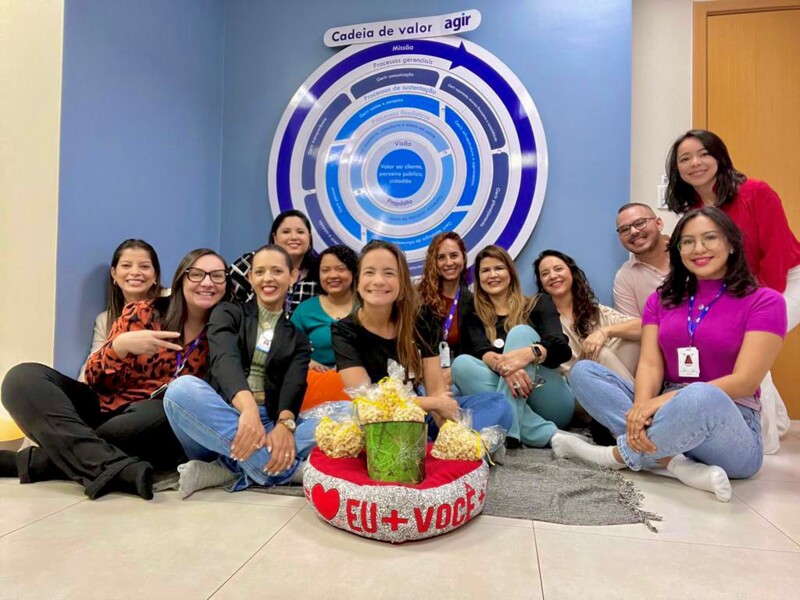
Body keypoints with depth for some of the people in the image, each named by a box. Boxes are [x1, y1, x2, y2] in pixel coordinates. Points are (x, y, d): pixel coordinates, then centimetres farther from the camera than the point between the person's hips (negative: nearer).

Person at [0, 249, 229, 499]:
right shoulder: (141, 313, 0)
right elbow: (94, 378, 0)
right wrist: (120, 345, -19)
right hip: (103, 409, 3)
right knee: (24, 377, -17)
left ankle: (33, 461, -20)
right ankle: (119, 469, -34)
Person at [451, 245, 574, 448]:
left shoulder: (538, 303, 11)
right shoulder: (474, 319, 15)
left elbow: (563, 349, -6)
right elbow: (482, 353, -7)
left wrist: (531, 353, -30)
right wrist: (502, 365, -33)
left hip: (551, 405, -1)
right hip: (514, 403, 1)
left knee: (521, 332, -20)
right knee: (461, 363, -22)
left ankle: (505, 429, -38)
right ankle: (549, 435, -33)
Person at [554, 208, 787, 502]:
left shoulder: (764, 301, -2)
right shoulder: (662, 300, 10)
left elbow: (745, 381, -12)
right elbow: (650, 365, -3)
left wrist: (668, 399, -24)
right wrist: (642, 408, -25)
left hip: (730, 424, -4)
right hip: (665, 413, 5)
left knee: (701, 398, -40)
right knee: (583, 371, -13)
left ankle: (618, 455, -14)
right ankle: (677, 463, -26)